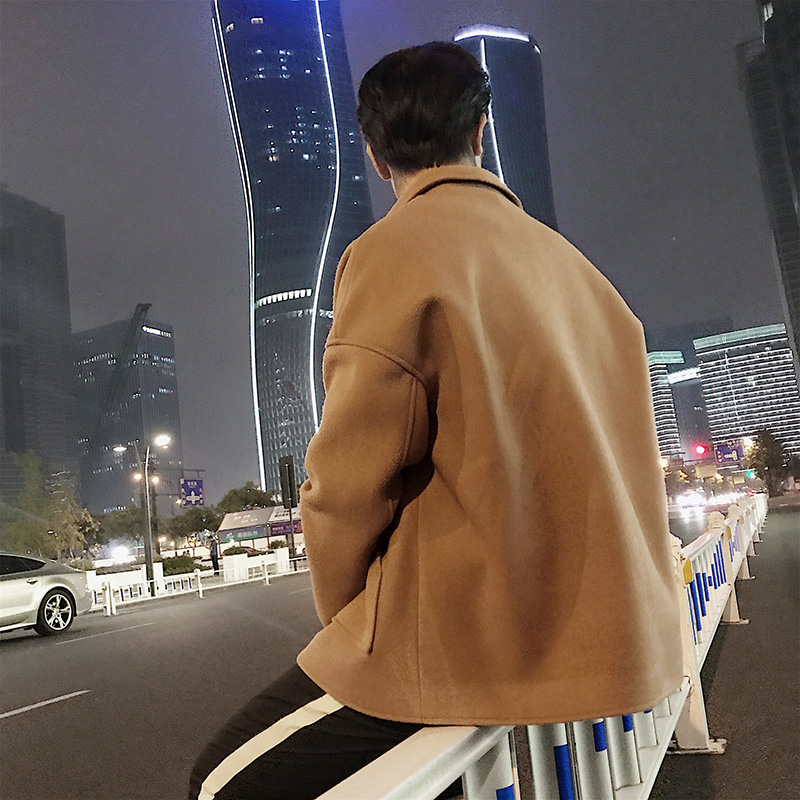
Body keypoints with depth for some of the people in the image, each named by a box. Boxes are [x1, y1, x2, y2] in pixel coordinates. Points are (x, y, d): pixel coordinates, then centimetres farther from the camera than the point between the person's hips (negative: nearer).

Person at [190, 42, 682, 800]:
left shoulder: (392, 253, -11)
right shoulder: (568, 261, 11)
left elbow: (351, 481, -15)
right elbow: (588, 464, 14)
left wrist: (346, 619, 3)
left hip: (478, 640, -8)